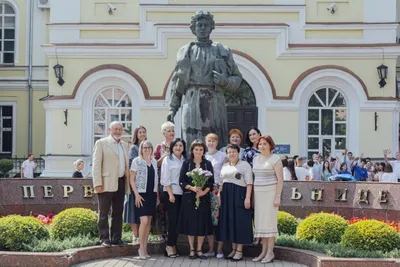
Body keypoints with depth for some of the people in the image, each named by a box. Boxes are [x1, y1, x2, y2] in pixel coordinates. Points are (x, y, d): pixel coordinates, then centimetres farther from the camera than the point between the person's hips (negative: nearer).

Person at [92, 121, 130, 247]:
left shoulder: (125, 145, 16)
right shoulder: (101, 143, -1)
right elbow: (96, 164, -6)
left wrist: (127, 183, 8)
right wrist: (97, 183, -15)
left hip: (120, 182, 6)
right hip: (106, 183, -6)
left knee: (118, 212, 9)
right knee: (104, 213, 0)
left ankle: (116, 238, 16)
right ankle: (105, 238, 6)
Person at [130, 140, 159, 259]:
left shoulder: (154, 162, 11)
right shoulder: (136, 161, -3)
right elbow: (132, 180, -5)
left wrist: (157, 195, 12)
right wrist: (136, 194, -13)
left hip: (152, 194, 5)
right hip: (141, 194, -5)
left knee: (148, 222, 6)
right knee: (144, 221, -13)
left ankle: (145, 248, 13)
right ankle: (141, 248, 1)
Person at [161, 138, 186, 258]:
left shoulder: (185, 160, 10)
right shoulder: (167, 160, 0)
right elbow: (165, 179, -5)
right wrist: (171, 194, -13)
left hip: (182, 193, 4)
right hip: (171, 192, -4)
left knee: (178, 220, 5)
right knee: (173, 219, -6)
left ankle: (172, 245, 13)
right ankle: (170, 245, 3)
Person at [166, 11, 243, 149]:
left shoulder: (223, 51, 12)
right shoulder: (185, 51, 12)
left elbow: (237, 78, 14)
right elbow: (176, 82, 13)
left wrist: (225, 81, -8)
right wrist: (173, 108, 8)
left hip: (215, 104, 0)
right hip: (192, 103, 0)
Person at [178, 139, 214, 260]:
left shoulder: (207, 164, 6)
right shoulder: (186, 163, 2)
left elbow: (211, 182, 3)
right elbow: (181, 181, -2)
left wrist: (204, 191, -14)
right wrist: (192, 188, -18)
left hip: (203, 197, 1)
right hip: (189, 197, -1)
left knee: (202, 223, 2)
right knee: (190, 223, 2)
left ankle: (199, 250, 13)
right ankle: (192, 250, 13)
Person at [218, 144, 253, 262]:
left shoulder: (245, 164, -2)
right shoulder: (225, 166, 16)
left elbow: (249, 183, -8)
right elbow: (221, 182, 18)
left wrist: (247, 198, -17)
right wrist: (219, 196, 10)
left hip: (239, 195, -6)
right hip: (227, 196, 6)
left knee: (240, 222, -3)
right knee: (229, 221, 7)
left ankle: (239, 251, 2)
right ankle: (233, 249, 17)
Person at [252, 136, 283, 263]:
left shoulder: (275, 159, -6)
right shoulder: (255, 159, 13)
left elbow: (280, 179, -10)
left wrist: (277, 197, -15)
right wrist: (252, 196, 12)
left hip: (270, 194, -6)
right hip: (258, 194, 6)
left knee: (269, 221, -4)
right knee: (260, 222, 7)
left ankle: (270, 252, 2)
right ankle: (264, 251, 14)